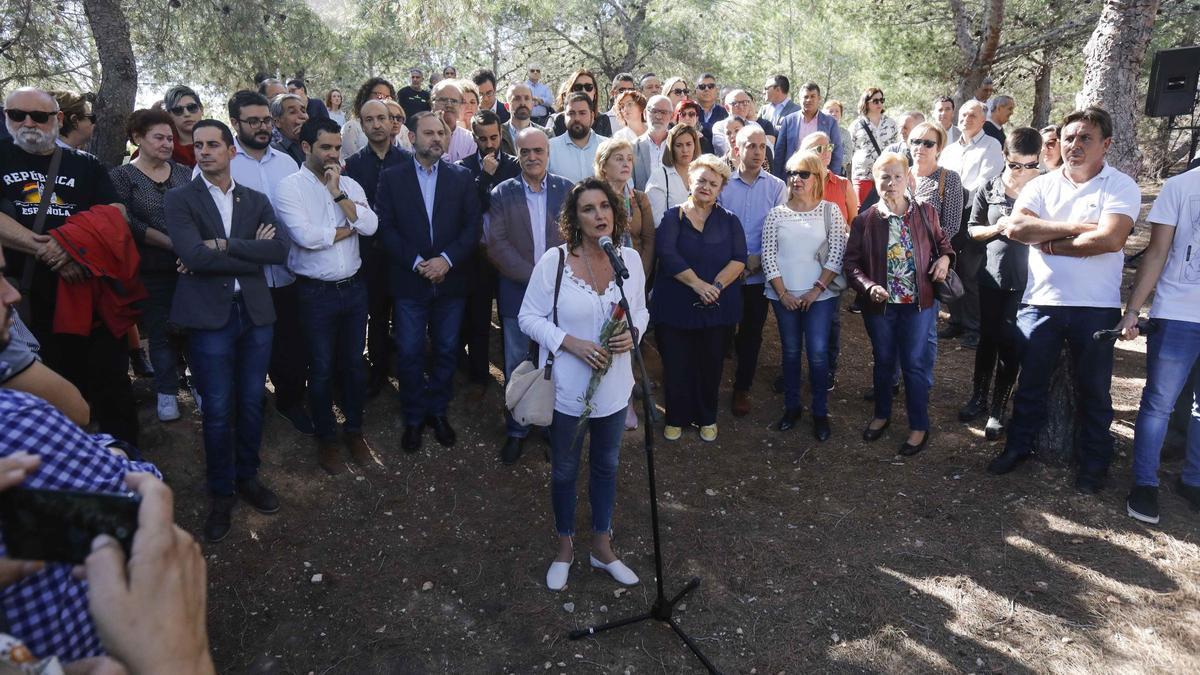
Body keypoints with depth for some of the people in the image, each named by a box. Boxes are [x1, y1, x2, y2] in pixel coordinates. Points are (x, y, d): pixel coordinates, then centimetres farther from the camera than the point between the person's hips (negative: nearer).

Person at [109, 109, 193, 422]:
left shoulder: (184, 172, 9)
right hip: (153, 270, -2)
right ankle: (167, 392, 18)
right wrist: (172, 244, -16)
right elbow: (128, 223, -9)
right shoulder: (122, 176, 0)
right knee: (161, 330, 6)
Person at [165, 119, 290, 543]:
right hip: (208, 316, -3)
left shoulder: (257, 201, 10)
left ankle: (247, 477, 30)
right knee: (217, 410, 3)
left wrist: (225, 245, -13)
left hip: (255, 312, 3)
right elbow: (194, 255, -16)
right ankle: (221, 493, 20)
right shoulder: (180, 200, 1)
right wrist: (253, 253, -10)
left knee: (251, 403, 11)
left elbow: (281, 249, -6)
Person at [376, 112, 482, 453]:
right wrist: (416, 262, -14)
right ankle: (414, 416, 22)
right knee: (409, 353, 5)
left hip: (451, 280, 1)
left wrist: (447, 259, -14)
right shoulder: (391, 177, 2)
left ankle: (437, 411, 29)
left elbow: (473, 225, -2)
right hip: (409, 281, -1)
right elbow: (386, 227, -4)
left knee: (446, 351, 11)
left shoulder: (462, 177, 4)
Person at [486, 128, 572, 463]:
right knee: (516, 367, 9)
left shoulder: (566, 190, 2)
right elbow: (497, 245, -8)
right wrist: (536, 278, -16)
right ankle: (516, 430, 26)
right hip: (517, 294, 0)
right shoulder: (502, 194, 0)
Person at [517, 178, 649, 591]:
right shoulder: (554, 261, -15)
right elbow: (529, 317, -9)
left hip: (614, 386, 4)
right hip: (567, 387, -3)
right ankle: (565, 547, 39)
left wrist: (632, 333, -14)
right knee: (564, 471, 15)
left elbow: (640, 311, 9)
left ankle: (602, 547, 40)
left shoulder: (631, 259, -3)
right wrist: (571, 343, -22)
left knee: (606, 467, 20)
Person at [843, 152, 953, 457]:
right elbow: (850, 263, -6)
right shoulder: (864, 221, -7)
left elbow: (942, 241, 14)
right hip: (879, 305, 1)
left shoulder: (925, 212, -4)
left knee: (915, 365, 5)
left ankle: (919, 426, 21)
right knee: (883, 362, 18)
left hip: (918, 303, -1)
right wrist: (869, 287, -21)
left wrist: (945, 257, -7)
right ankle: (882, 414, 38)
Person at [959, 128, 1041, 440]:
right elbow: (973, 229, 6)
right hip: (992, 275, 2)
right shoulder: (990, 188, 0)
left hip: (1026, 280, -2)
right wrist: (996, 228, -13)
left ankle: (998, 409, 15)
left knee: (1010, 343, 3)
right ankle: (978, 397, 29)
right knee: (987, 337, 13)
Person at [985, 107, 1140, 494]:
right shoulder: (1041, 186, 5)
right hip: (1040, 302, 3)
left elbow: (1110, 239, -20)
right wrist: (1075, 226, -16)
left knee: (1093, 389, 11)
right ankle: (1018, 446, 30)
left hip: (1096, 307, -2)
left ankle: (1094, 462, 27)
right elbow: (1015, 227, -13)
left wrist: (1050, 243, -12)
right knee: (1031, 382, 14)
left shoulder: (1121, 187, -4)